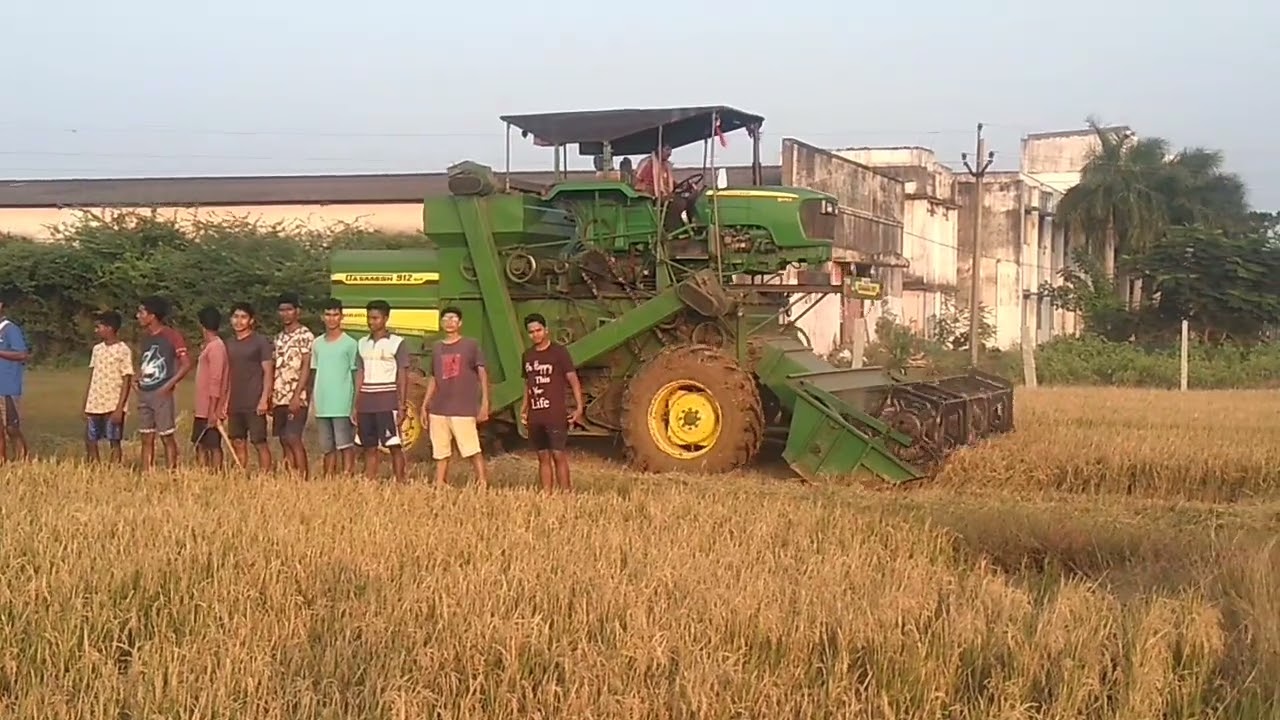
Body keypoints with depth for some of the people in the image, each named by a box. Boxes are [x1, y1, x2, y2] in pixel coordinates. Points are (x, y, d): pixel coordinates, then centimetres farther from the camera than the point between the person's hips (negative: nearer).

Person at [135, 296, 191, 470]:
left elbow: (186, 364, -12)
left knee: (167, 437, -3)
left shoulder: (172, 336, -9)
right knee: (146, 438, 8)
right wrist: (137, 379, 8)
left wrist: (169, 384, -19)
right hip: (144, 394, 7)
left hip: (162, 394, -7)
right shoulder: (145, 337, 13)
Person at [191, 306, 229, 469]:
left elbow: (216, 381, -19)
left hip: (211, 410, -9)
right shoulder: (208, 346, 14)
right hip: (202, 409, 9)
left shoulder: (216, 347, -15)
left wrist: (212, 411, -21)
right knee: (200, 445, 11)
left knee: (214, 446, -5)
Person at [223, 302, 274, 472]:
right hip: (235, 404, 6)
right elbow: (226, 374, 16)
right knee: (238, 443, 8)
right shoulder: (229, 343, 13)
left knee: (260, 442, -5)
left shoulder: (261, 342, -3)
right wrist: (224, 402, 12)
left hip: (255, 404, -6)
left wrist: (264, 399, -15)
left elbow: (268, 372, -7)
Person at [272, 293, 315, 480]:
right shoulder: (279, 338, 16)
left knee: (293, 439, -13)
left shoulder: (305, 336, -6)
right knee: (284, 441, 6)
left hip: (296, 399, -7)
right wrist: (270, 397, 10)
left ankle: (303, 477, -11)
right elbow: (274, 368, 17)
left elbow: (306, 367, -12)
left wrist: (297, 395, -19)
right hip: (279, 399, 7)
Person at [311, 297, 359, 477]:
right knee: (327, 448, 9)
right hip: (322, 406, 5)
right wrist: (312, 399, 8)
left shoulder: (349, 344, -2)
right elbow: (314, 373, 15)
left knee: (345, 445, -6)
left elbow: (356, 375, -2)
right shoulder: (317, 344, 12)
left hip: (342, 406, -5)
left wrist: (356, 406, -7)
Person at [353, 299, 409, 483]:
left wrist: (401, 406, -10)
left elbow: (403, 376, -4)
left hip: (387, 402, -5)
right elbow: (360, 375, 15)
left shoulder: (397, 343, -2)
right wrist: (356, 406, 10)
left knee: (394, 446, -4)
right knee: (369, 447, 7)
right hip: (366, 403, 5)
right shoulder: (362, 343, 13)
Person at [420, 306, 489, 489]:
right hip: (438, 410, 5)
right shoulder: (436, 348, 13)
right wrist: (424, 406, 15)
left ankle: (483, 483, -5)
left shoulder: (471, 345, 1)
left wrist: (484, 402, -11)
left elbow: (482, 373, -3)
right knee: (440, 452, 8)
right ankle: (439, 487, 13)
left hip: (464, 410, -5)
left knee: (473, 450, -8)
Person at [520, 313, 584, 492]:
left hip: (556, 415, -6)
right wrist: (524, 409, 16)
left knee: (558, 455, -9)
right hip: (535, 417, 6)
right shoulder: (527, 355, 13)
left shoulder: (559, 352, -4)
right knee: (543, 457, 8)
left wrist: (579, 407, -14)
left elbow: (573, 380, -6)